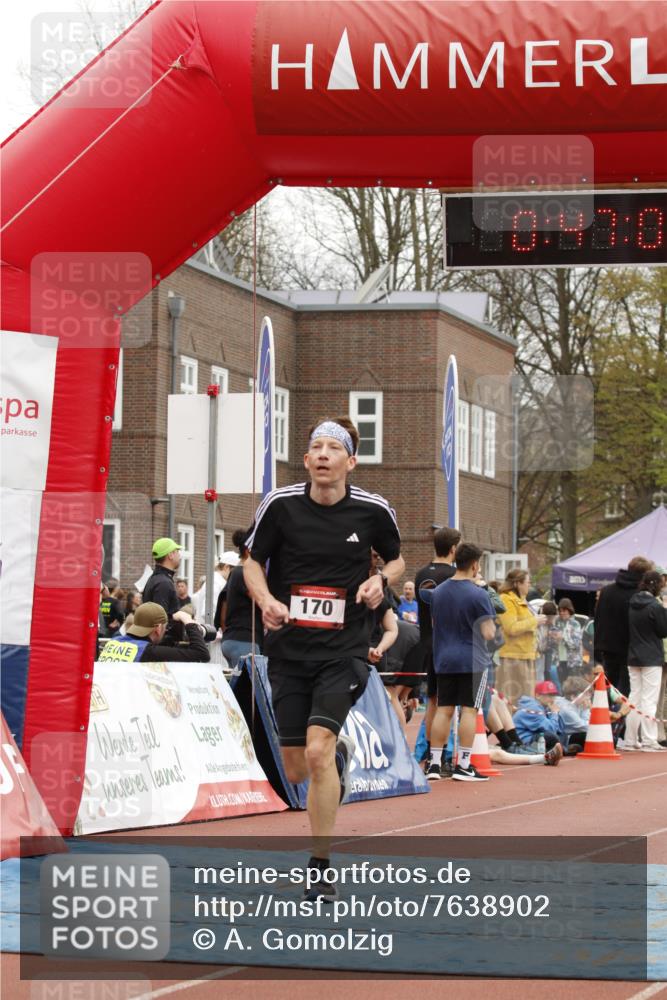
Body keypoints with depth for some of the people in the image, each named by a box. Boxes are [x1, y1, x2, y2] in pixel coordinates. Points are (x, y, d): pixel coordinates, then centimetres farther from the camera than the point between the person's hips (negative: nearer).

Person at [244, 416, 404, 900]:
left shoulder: (373, 510, -4)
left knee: (318, 751, -20)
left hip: (343, 650, -2)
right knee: (296, 769, 6)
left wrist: (381, 580, -7)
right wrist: (267, 600, -13)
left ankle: (322, 868, -8)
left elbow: (396, 558, 15)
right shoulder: (280, 505, -5)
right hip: (289, 648, 2)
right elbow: (253, 561, 7)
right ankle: (341, 754, 45)